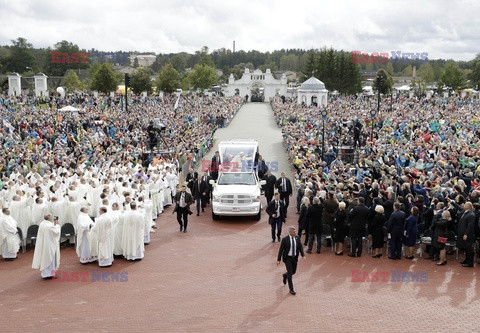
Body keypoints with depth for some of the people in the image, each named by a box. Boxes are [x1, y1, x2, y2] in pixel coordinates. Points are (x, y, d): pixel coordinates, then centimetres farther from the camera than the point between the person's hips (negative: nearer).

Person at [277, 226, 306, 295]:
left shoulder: (297, 238, -4)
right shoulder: (285, 239, -16)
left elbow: (300, 247, 0)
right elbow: (281, 250, -10)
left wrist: (303, 255, -15)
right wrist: (278, 260, -9)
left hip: (294, 258, 5)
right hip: (287, 258, -5)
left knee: (294, 272, 17)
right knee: (290, 273, -8)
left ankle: (285, 275, 50)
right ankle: (291, 289, 3)